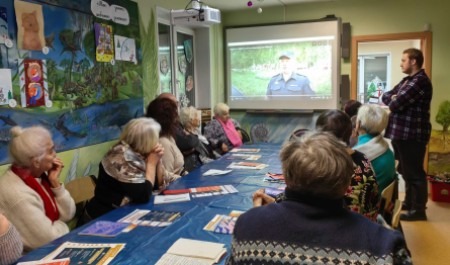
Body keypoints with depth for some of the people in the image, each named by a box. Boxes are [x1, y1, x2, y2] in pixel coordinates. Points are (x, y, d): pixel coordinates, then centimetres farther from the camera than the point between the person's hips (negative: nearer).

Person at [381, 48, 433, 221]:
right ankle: (409, 203, 32)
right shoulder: (407, 80, 18)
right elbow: (386, 97, 14)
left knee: (414, 173, -2)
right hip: (401, 133, 10)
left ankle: (418, 210, 8)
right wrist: (393, 98, -8)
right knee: (406, 171, 19)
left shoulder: (420, 81, -16)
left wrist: (393, 100, 1)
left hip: (412, 135, -10)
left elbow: (395, 105, -22)